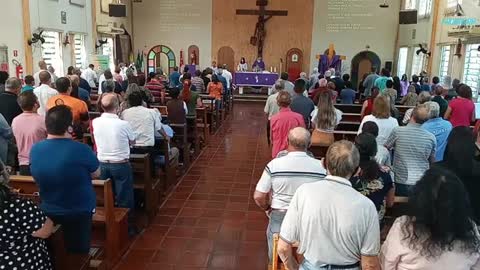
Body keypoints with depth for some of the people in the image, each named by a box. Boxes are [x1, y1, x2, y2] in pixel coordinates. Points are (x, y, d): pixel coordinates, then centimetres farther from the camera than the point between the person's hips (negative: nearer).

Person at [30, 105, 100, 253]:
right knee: (78, 251, 19)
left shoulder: (35, 150, -13)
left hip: (48, 211, 4)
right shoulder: (81, 150, -28)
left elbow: (39, 176, 5)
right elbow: (96, 174, -11)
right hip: (80, 211, -4)